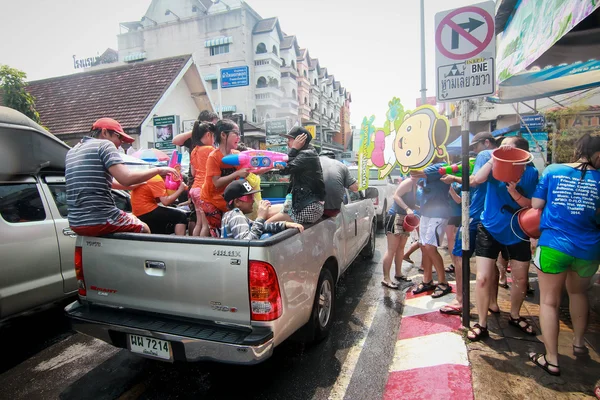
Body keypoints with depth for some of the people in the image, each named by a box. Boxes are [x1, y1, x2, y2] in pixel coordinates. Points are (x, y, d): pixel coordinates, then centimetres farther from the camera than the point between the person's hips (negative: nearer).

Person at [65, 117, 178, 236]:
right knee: (144, 228, 17)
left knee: (132, 218, 29)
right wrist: (158, 170, -11)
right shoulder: (104, 144, -8)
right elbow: (126, 178, -23)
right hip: (100, 221, -8)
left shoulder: (72, 151, 16)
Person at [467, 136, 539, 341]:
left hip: (517, 232, 2)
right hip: (489, 230, -1)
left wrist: (514, 192, -25)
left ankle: (515, 316, 40)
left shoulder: (531, 172, -5)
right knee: (483, 278, -5)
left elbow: (532, 205, -8)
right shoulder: (496, 167, -6)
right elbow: (478, 179, -26)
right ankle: (482, 324, 11)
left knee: (520, 279, 14)